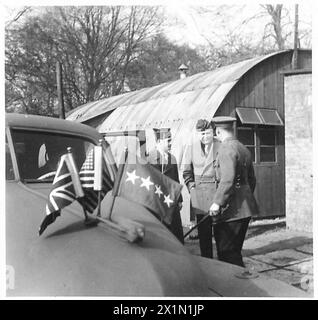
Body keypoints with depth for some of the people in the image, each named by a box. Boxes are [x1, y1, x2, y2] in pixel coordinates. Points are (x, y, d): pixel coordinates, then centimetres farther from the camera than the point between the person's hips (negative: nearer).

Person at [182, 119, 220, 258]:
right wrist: (191, 187, 2)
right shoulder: (191, 148, 6)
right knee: (203, 228, 5)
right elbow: (186, 172, 12)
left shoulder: (220, 146, 1)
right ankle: (206, 258, 15)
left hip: (217, 188, -1)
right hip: (199, 191, 1)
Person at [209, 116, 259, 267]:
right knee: (235, 250, 18)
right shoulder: (244, 149, 15)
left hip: (231, 209, -10)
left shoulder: (226, 148, -13)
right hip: (245, 208, 10)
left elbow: (228, 179, -25)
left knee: (227, 252, -3)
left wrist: (217, 202, -24)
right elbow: (252, 179, 21)